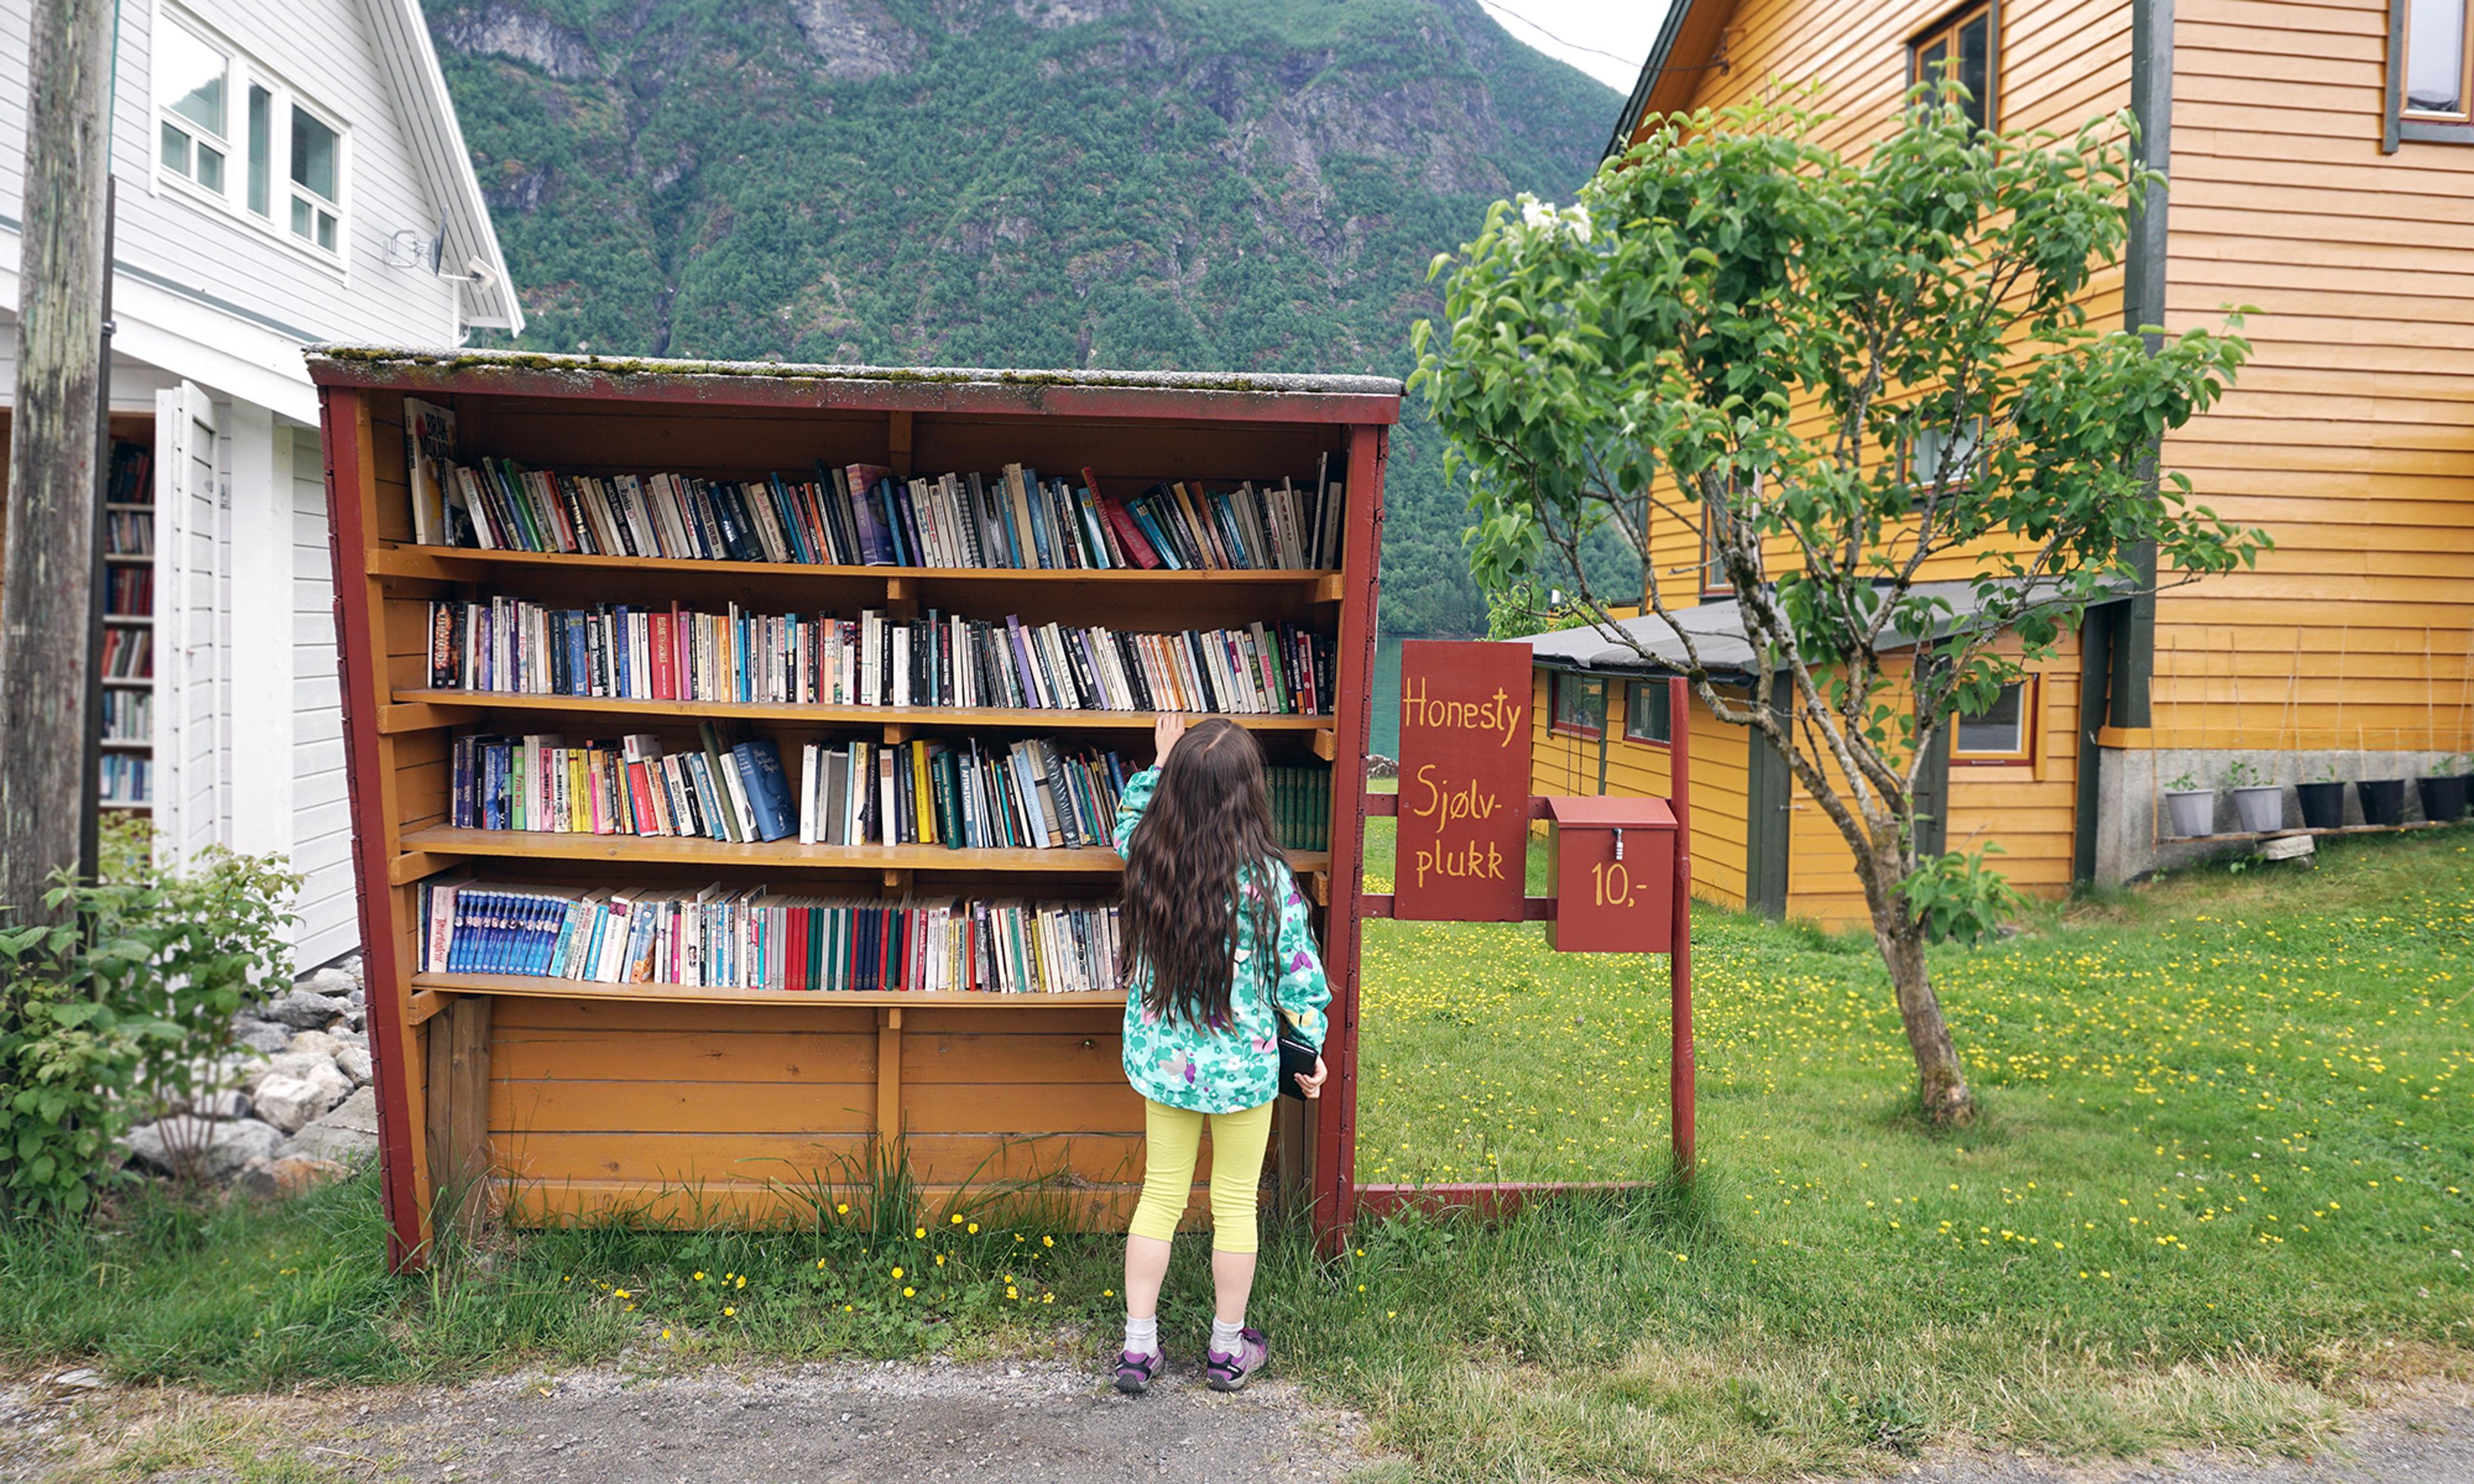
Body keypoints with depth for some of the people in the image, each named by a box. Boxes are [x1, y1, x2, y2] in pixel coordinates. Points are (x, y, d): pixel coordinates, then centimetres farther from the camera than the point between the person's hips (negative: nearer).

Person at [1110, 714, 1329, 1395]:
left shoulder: (1146, 855, -10)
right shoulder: (1267, 878, -19)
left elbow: (1130, 820, 17)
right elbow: (1297, 973, -9)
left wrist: (1159, 761, 26)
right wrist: (1311, 1050, 5)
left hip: (1161, 1055, 3)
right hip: (1242, 1063, -3)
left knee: (1160, 1194, 16)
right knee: (1235, 1204, 13)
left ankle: (1138, 1345, 23)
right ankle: (1228, 1348, 28)